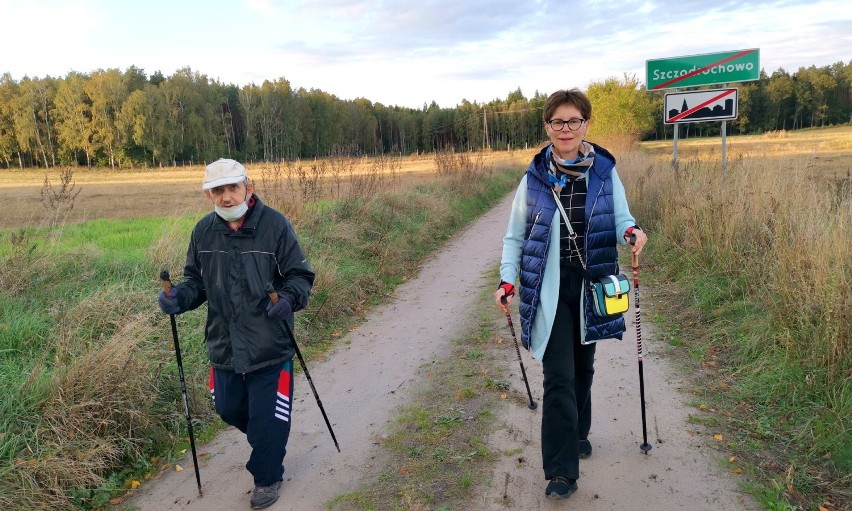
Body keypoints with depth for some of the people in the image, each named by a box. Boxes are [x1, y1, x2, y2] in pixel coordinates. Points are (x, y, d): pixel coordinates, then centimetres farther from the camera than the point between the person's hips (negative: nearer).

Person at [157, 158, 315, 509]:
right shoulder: (204, 231, 1)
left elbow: (300, 275, -7)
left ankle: (267, 477, 32)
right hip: (224, 345, 5)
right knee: (229, 409, 21)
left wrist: (288, 298, -27)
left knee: (267, 418, 6)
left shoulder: (274, 224, -12)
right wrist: (179, 297, -9)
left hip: (270, 347, -5)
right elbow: (196, 280, 12)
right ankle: (266, 439, 53)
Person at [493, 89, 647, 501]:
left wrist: (631, 231, -20)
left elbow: (620, 218, 4)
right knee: (559, 376, -5)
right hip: (550, 289, -2)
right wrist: (507, 281, -8)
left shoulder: (604, 171, -3)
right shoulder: (534, 177, -4)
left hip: (591, 285, 2)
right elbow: (515, 237, 3)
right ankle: (561, 471, 5)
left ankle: (578, 433, 42)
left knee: (583, 365, 18)